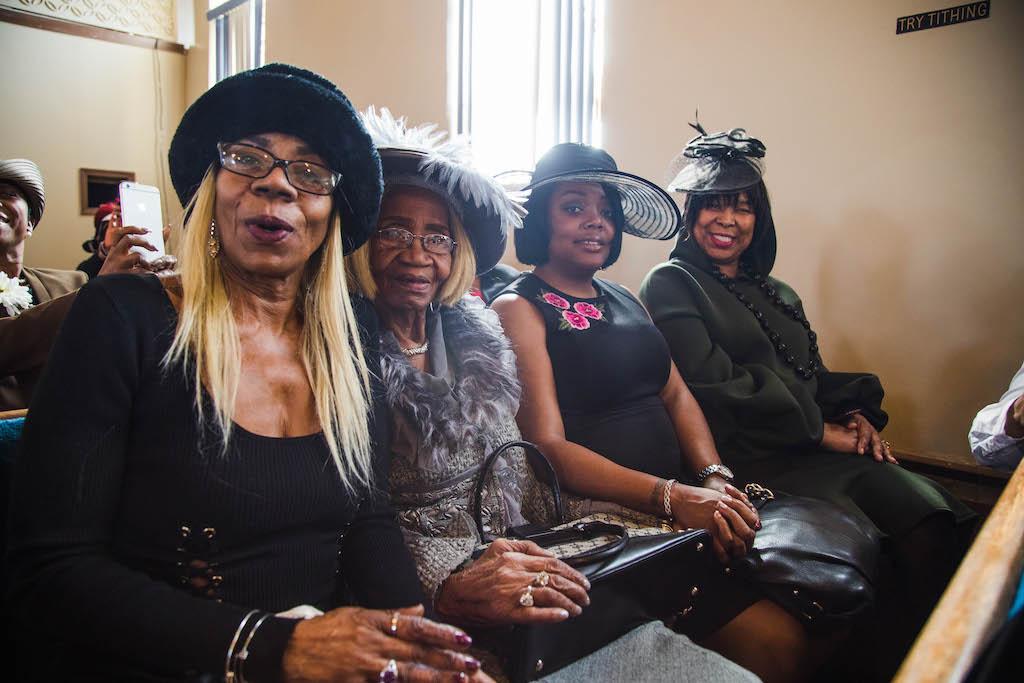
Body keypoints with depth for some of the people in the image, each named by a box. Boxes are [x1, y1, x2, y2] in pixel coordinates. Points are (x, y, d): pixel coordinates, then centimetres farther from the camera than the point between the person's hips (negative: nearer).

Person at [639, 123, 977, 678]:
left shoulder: (777, 293, 27)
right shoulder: (670, 285, 2)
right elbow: (715, 383, -10)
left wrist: (856, 414, 2)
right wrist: (819, 430, -8)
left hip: (821, 448, 7)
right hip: (752, 460, -6)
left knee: (931, 511, -19)